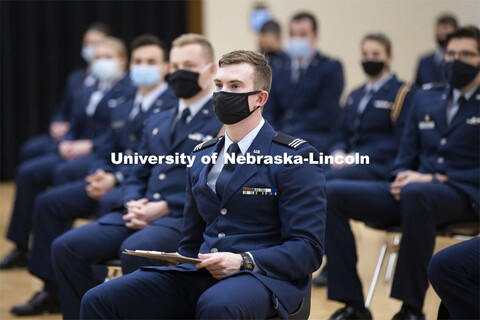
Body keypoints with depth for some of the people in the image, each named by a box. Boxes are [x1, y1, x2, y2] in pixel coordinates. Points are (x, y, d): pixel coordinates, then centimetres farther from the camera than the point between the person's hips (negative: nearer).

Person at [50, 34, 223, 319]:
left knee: (134, 250, -37)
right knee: (65, 247, -11)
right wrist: (133, 204, 2)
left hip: (186, 219, -7)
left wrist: (165, 207, -15)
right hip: (142, 215, 7)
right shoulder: (157, 122, 24)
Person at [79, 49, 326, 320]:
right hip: (200, 276, 6)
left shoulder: (296, 158, -1)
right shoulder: (202, 157, 19)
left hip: (264, 277, -6)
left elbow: (308, 249, -8)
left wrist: (242, 261, -21)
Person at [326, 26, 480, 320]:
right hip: (410, 194, 6)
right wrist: (404, 176, -2)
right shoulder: (426, 100, 23)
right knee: (332, 192, -17)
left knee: (415, 193, -42)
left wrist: (434, 179, -15)